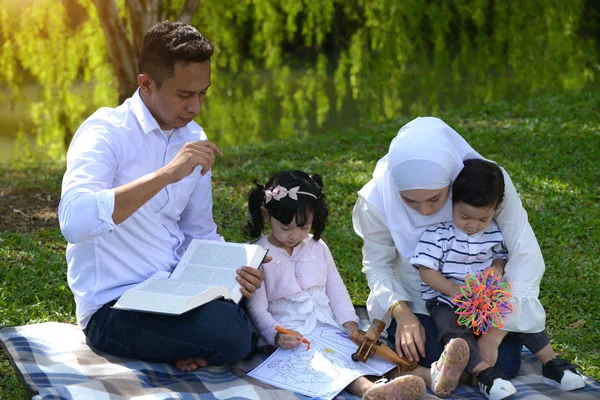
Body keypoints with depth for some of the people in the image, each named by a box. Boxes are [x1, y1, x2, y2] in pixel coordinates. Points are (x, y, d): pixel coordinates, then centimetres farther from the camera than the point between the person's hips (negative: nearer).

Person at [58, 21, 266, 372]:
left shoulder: (194, 140, 7)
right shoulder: (105, 132, -15)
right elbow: (74, 222, -34)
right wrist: (167, 174, -36)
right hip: (114, 307, -7)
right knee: (232, 335, -27)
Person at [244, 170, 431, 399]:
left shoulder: (317, 247, 12)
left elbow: (335, 289, 12)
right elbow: (257, 308, -6)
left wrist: (351, 325, -3)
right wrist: (277, 336, -24)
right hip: (292, 335, -6)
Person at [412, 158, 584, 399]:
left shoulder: (493, 232, -1)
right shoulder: (439, 232, -15)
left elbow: (501, 255, 16)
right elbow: (426, 271, -16)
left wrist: (497, 268, -9)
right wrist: (454, 290, -27)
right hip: (445, 300, -4)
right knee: (453, 330, -33)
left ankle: (551, 365, 2)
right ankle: (486, 375, -35)